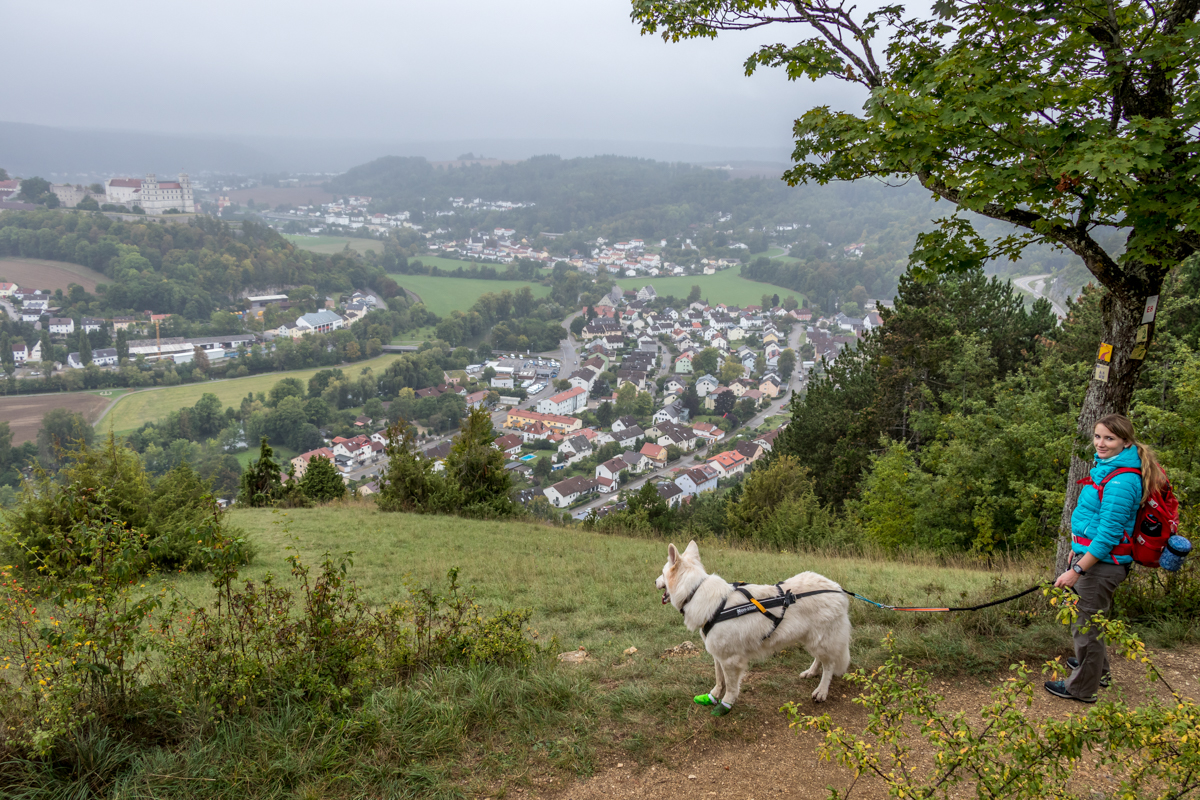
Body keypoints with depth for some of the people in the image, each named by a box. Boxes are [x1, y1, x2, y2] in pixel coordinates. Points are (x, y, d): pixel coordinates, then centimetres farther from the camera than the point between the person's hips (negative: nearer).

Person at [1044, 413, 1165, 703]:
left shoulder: (1122, 482, -25)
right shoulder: (1105, 466, 7)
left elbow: (1108, 535, -26)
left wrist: (1077, 570, -24)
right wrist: (1078, 549, 25)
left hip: (1103, 563, -10)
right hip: (1090, 555, 10)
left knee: (1086, 623, 4)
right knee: (1090, 619, 27)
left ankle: (1082, 688, 21)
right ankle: (1096, 668, 46)